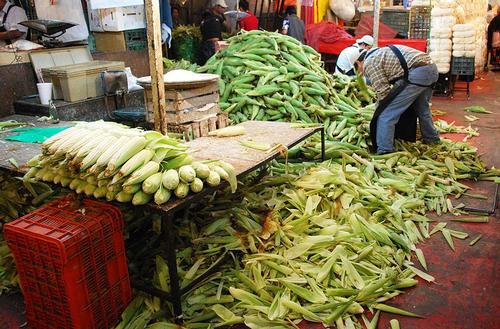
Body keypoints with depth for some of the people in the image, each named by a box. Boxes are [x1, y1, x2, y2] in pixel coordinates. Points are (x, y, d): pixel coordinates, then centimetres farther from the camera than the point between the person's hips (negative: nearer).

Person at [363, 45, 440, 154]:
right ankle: (432, 139, 49)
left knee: (386, 115, -5)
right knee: (422, 109, 32)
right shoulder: (380, 53, 29)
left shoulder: (369, 62, 0)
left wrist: (379, 109, 10)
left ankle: (384, 152, -4)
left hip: (416, 74, -10)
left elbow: (383, 91, -7)